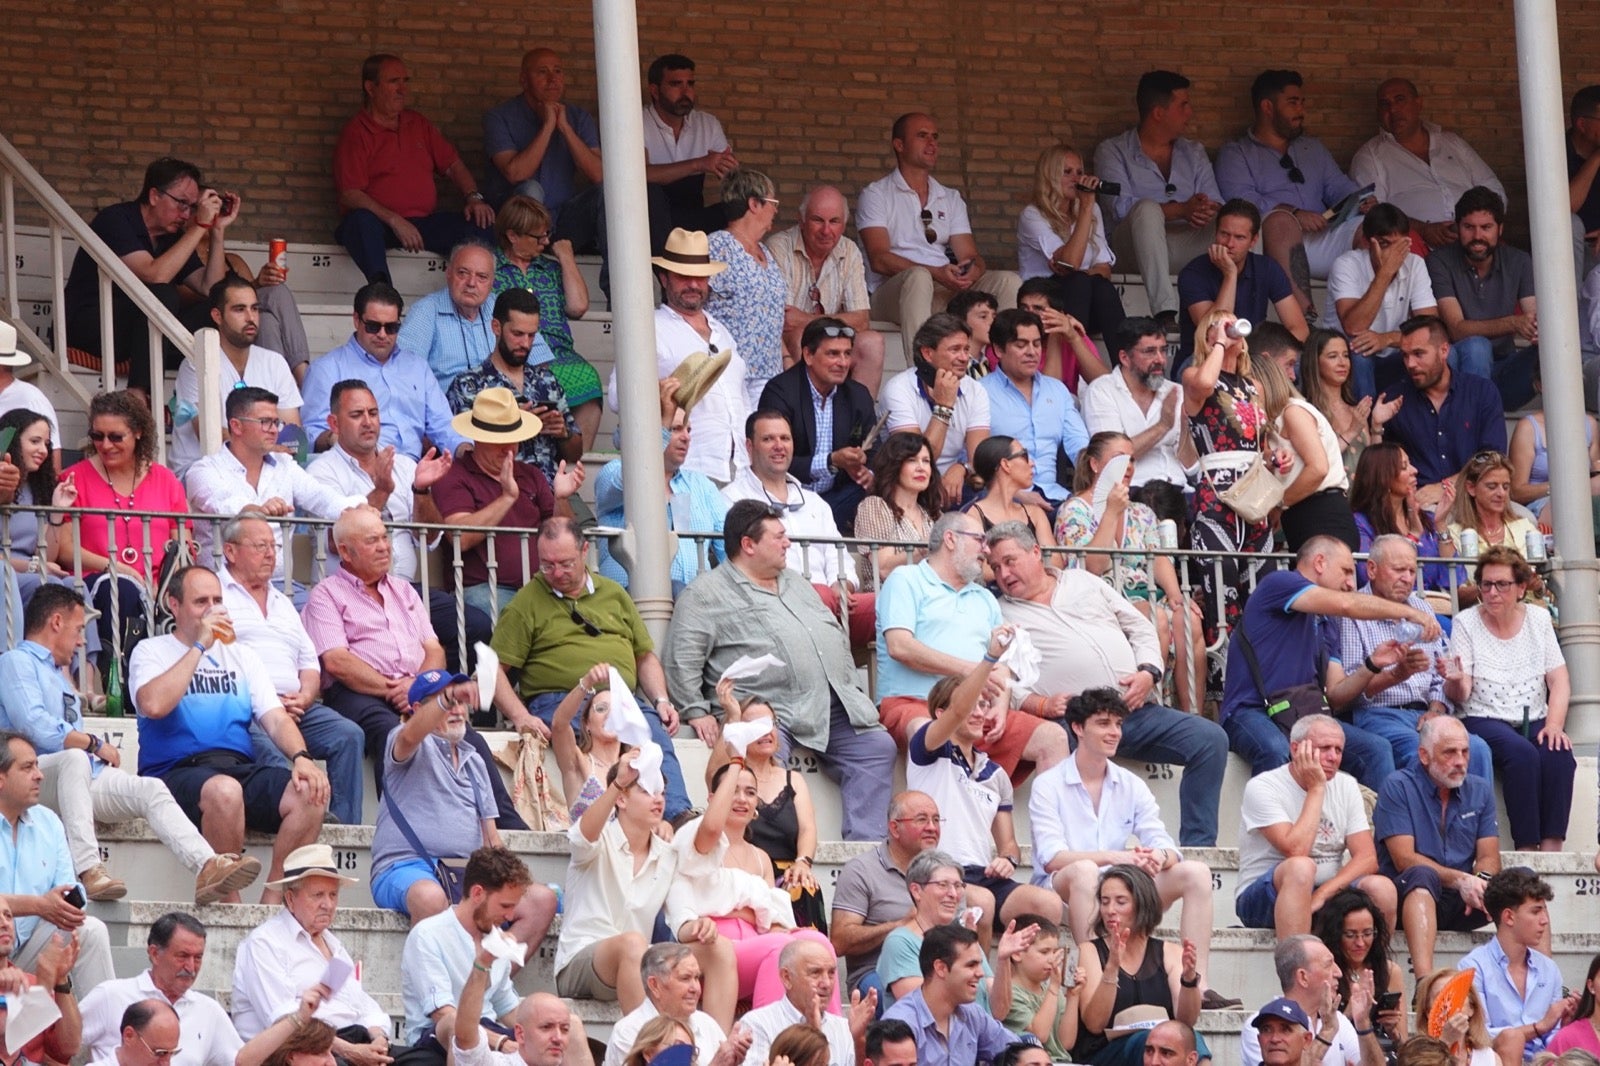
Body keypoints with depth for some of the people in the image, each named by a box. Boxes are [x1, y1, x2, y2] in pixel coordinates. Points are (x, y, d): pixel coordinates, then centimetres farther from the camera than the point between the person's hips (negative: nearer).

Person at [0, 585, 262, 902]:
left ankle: (206, 867, -35)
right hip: (36, 777, -8)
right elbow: (34, 727, -14)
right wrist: (94, 744, -6)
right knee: (74, 759, -40)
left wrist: (99, 749, 7)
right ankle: (88, 871, -48)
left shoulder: (57, 673, 32)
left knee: (150, 789, -14)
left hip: (84, 775, 8)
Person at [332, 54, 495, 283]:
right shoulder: (355, 133, -1)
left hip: (423, 223, 6)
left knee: (481, 224, -17)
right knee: (361, 220, -41)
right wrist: (395, 221, -23)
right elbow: (350, 195, -11)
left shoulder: (419, 125, 20)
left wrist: (474, 197, 0)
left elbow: (453, 165, 22)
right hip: (380, 224, -6)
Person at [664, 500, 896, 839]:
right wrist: (696, 712, -13)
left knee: (877, 746, -7)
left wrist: (854, 694, 19)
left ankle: (867, 846, -10)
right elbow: (681, 659, -5)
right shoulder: (707, 594, 2)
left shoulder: (796, 584, 26)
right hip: (768, 712, -7)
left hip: (836, 708, 7)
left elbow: (839, 638, 29)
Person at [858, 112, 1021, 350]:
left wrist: (973, 270, -14)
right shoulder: (876, 195, 6)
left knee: (1009, 282, -17)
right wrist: (936, 273, -21)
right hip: (892, 292, -5)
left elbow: (970, 256, 13)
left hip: (947, 290, 5)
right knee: (918, 277, -39)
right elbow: (879, 259, -8)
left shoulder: (951, 199, 24)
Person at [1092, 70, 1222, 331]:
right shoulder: (1113, 151, 8)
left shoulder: (1194, 153, 23)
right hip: (1135, 243, -3)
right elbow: (1121, 206, -10)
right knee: (1148, 209, -37)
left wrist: (1208, 212, -19)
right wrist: (1181, 210, -20)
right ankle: (1165, 311, -48)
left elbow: (1215, 203, 8)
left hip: (1185, 243, 3)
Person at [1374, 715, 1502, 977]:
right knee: (1422, 875, -37)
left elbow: (1489, 858, 5)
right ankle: (1425, 982, -56)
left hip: (1462, 905, 5)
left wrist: (1480, 882, -19)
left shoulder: (1480, 791, 13)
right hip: (1412, 897, -5)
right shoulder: (1398, 787, -3)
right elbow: (1404, 859, -11)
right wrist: (1460, 880, -22)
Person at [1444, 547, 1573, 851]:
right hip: (1483, 721, -3)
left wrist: (1554, 723, -13)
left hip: (1533, 721, 3)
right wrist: (1455, 681, -31)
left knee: (1558, 754, -30)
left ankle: (1551, 847, -34)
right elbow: (1459, 695, -6)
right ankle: (1526, 848, -35)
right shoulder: (1465, 623, 0)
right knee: (1522, 753, -34)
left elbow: (1559, 681, 4)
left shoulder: (1539, 619, 8)